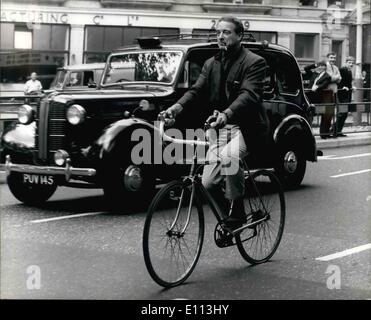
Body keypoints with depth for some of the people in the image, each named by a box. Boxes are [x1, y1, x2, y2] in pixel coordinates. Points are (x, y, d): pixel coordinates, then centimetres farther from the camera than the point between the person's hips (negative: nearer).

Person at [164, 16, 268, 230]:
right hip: (220, 129, 6)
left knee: (228, 157, -36)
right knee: (208, 184, -5)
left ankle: (237, 215, -17)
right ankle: (230, 216, 23)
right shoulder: (211, 64, 14)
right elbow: (197, 90, 3)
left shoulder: (254, 62, -6)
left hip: (246, 128, -6)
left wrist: (227, 114, -41)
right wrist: (179, 106, -18)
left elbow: (249, 94, -22)